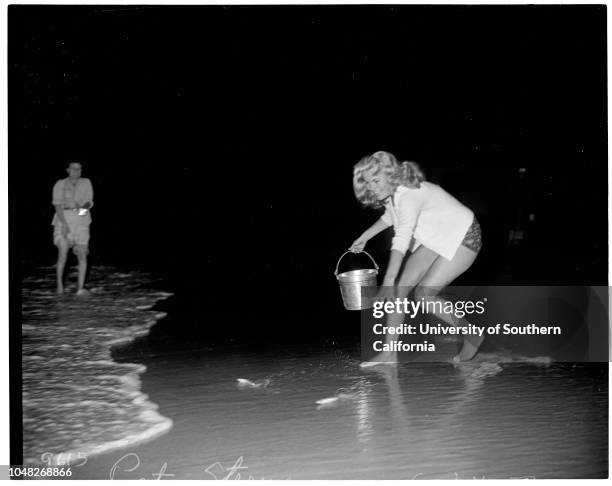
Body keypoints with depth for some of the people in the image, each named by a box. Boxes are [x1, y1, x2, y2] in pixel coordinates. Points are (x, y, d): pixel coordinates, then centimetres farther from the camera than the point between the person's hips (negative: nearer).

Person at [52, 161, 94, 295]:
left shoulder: (86, 183, 9)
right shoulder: (60, 184, 4)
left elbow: (90, 203, 3)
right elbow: (58, 205, -4)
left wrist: (83, 206, -21)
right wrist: (64, 224, -17)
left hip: (81, 220, 1)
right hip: (63, 219, -1)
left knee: (82, 254, -8)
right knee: (63, 253, -11)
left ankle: (80, 288, -6)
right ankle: (59, 283, 9)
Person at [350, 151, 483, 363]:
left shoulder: (408, 195, -32)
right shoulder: (391, 192, -3)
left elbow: (402, 241, -43)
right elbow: (390, 216, 21)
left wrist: (387, 282, -49)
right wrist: (364, 238, 19)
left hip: (463, 239, -9)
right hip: (437, 240, 9)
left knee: (424, 294, -15)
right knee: (400, 287, -2)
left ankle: (472, 337, 6)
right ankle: (389, 352, 4)